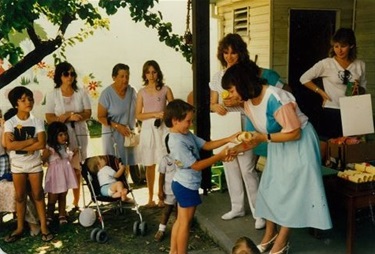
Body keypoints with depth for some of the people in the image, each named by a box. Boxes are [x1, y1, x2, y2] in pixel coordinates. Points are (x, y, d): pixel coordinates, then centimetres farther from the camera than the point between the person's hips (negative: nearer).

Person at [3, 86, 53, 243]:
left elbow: (42, 144, -18)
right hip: (17, 165, 0)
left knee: (38, 195, 6)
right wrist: (31, 140, -19)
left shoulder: (37, 121, -7)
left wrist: (20, 146, -19)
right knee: (20, 197, 10)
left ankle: (44, 227, 12)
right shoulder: (9, 123, -8)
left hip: (34, 164, 0)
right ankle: (20, 228, 21)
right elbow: (9, 145, -21)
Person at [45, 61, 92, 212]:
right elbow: (49, 118, -3)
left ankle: (76, 202, 11)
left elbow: (87, 114, 0)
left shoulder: (81, 93, 5)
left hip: (79, 134, 1)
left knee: (77, 168, 2)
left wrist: (68, 116, -13)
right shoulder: (52, 95, 2)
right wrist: (69, 116, -14)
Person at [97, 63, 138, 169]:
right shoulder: (107, 93, -12)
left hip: (129, 134, 4)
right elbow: (101, 117, -9)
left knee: (130, 164, 6)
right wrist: (117, 126, -19)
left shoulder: (132, 91, 0)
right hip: (112, 134, -4)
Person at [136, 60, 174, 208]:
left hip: (162, 129, -1)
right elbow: (138, 115, 4)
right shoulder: (142, 92, 9)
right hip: (148, 129, 1)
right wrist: (155, 114, -9)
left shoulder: (165, 89, 5)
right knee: (150, 165, 3)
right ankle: (150, 198, 10)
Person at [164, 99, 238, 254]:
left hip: (182, 184, 10)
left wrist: (228, 139, -4)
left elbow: (206, 145, 6)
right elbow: (196, 165, -24)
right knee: (185, 223, 4)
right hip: (187, 186, -10)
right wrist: (219, 156, -22)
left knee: (180, 221, 18)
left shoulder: (187, 134, 3)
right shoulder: (177, 142, -27)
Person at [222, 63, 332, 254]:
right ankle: (270, 235, 24)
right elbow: (259, 134, 2)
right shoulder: (248, 102, -5)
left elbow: (294, 133, -27)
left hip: (299, 143, -8)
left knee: (290, 190, -2)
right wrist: (240, 148, -11)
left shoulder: (275, 99, -32)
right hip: (278, 145, 8)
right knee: (270, 188, 10)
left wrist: (265, 138, -28)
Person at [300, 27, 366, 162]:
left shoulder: (360, 65, 3)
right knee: (323, 152, 1)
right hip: (331, 112, -3)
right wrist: (321, 92, -7)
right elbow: (304, 78, -2)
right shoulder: (326, 64, -7)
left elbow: (364, 89, 14)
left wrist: (359, 89, -8)